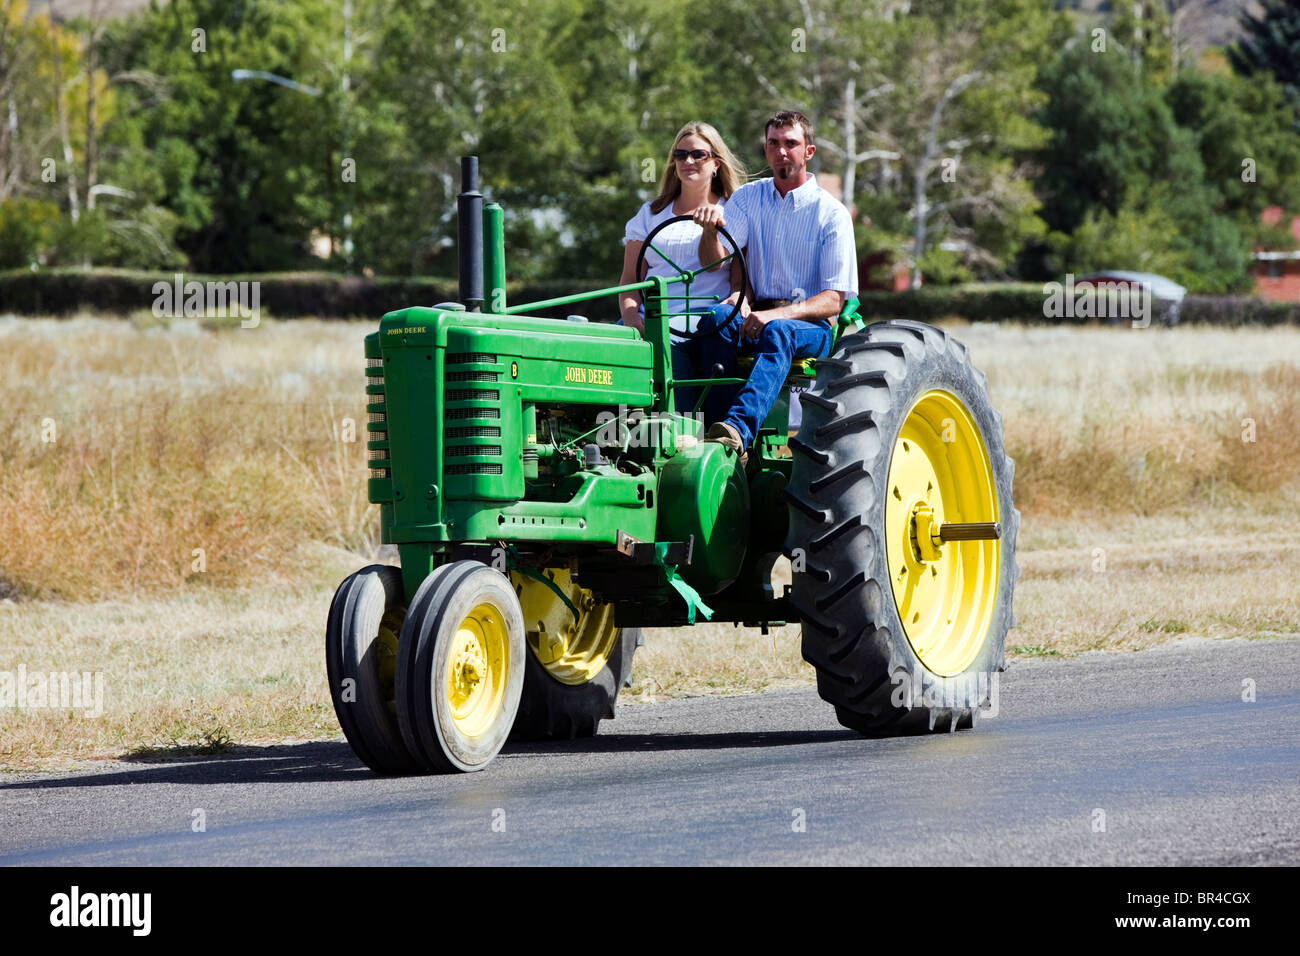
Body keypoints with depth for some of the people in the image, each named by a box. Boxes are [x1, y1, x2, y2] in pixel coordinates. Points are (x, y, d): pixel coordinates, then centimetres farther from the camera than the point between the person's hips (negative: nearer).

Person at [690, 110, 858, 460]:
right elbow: (713, 260, -3)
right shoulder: (747, 198, 12)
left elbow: (834, 300, -6)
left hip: (810, 327, -3)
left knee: (778, 332, -38)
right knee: (716, 318, -30)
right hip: (755, 314, 3)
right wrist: (710, 229, -27)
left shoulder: (831, 213, 0)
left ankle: (735, 429, -59)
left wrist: (776, 315, -22)